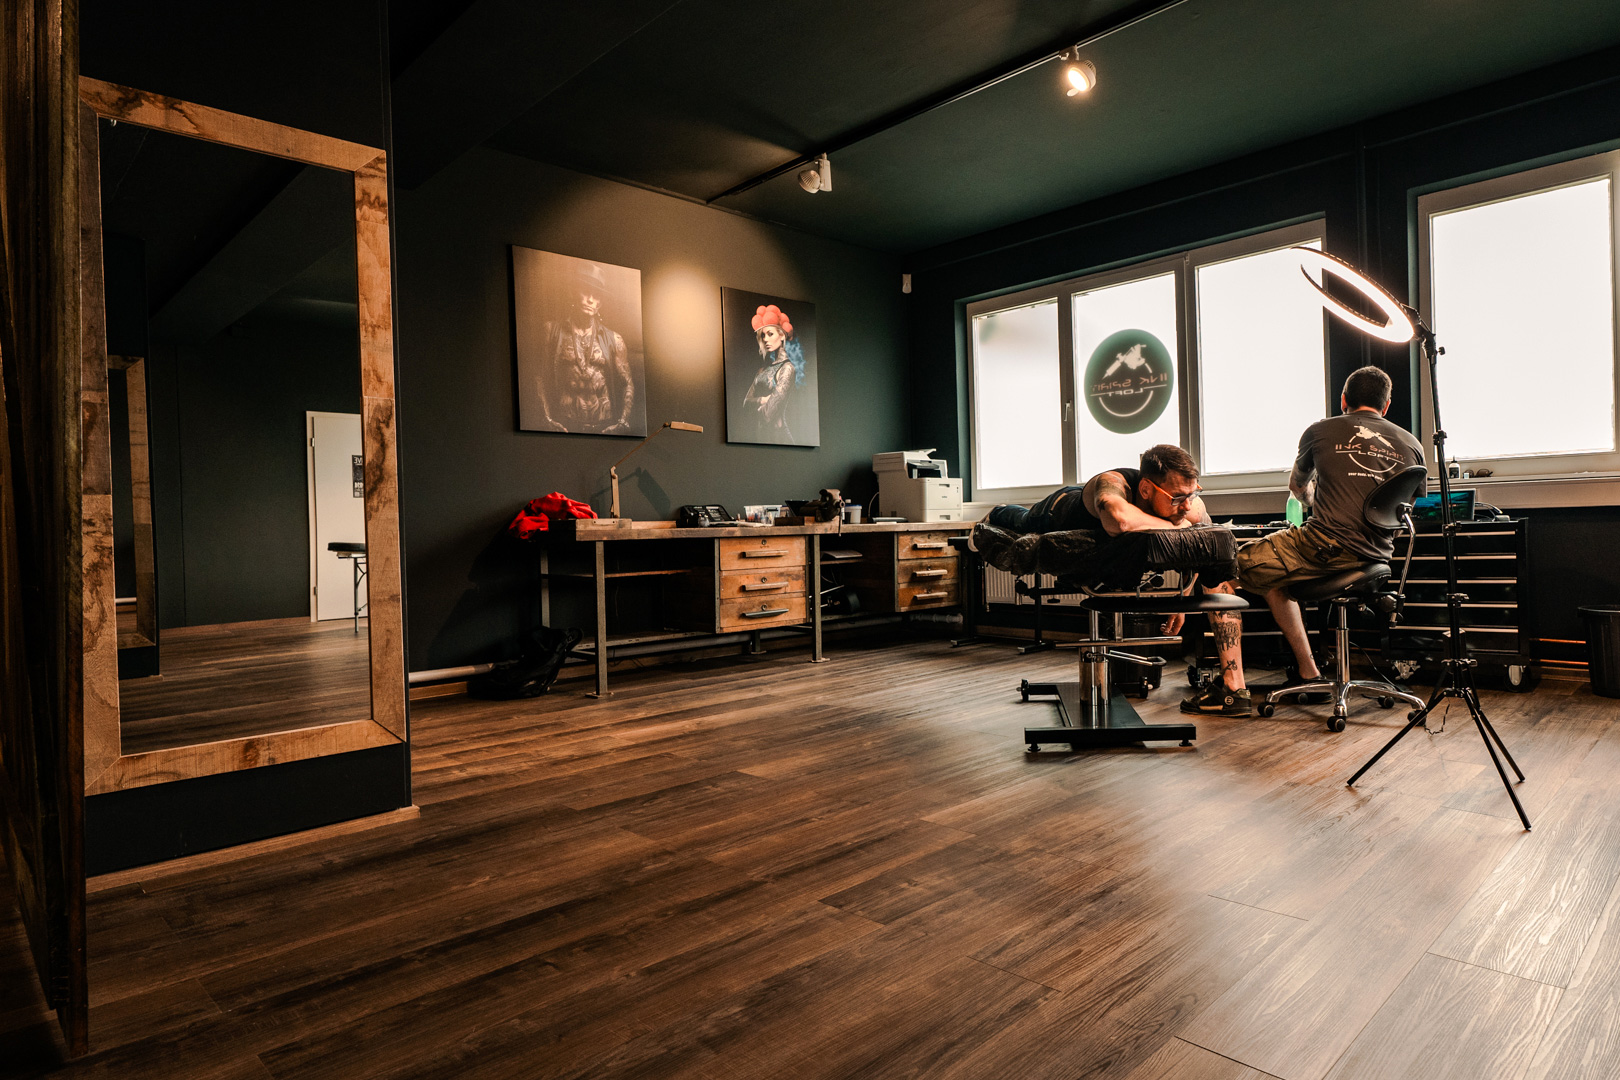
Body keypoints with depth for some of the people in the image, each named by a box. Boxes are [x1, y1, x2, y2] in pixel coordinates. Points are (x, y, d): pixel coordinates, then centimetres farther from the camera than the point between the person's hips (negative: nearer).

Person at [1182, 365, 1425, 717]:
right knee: (1270, 574, 31)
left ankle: (1233, 689, -1)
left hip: (1324, 546, -7)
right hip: (1377, 558, 7)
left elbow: (1298, 487, 23)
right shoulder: (1412, 445, 15)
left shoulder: (1321, 431, 5)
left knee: (1222, 573, 7)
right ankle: (1307, 672, 36)